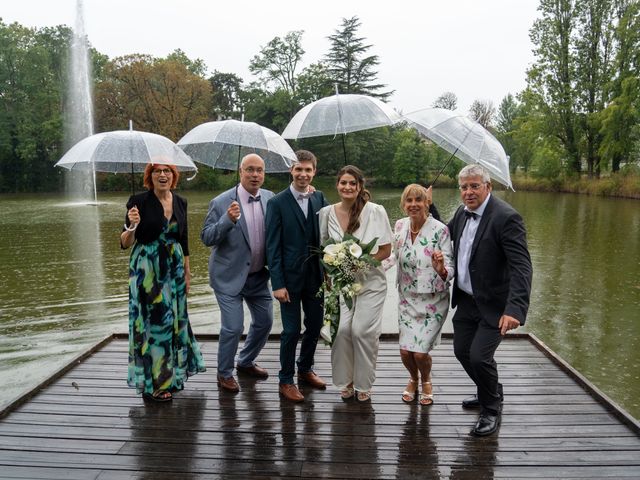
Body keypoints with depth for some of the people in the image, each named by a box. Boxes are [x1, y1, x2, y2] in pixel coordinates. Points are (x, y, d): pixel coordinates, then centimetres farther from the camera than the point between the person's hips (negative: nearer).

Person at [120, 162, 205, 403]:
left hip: (174, 268, 5)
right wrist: (132, 226, -31)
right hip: (147, 270, -5)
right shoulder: (139, 201, -10)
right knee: (153, 320, 1)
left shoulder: (180, 202, 5)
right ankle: (152, 384, 15)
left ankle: (172, 374, 32)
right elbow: (125, 243, -10)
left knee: (174, 319, 13)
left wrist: (187, 272, 12)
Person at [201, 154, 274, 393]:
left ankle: (246, 362, 40)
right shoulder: (221, 202, -14)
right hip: (230, 275, -5)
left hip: (259, 275, 5)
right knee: (232, 327, -4)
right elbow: (206, 238, -14)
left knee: (265, 321, 15)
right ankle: (224, 373, 21)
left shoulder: (270, 198, -1)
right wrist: (228, 219, -30)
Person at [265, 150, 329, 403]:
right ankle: (286, 381, 21)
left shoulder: (319, 198, 5)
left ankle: (305, 369, 37)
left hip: (316, 275, 5)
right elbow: (273, 246, -10)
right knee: (291, 330, 3)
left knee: (315, 326, 15)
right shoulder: (277, 203, -8)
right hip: (290, 277, -4)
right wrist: (277, 283, -13)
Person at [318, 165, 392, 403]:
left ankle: (363, 384, 15)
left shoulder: (375, 211, -8)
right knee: (342, 329, -8)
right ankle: (345, 381, 14)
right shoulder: (327, 213, 0)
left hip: (370, 281, -2)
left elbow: (385, 250, -4)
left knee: (362, 331, -7)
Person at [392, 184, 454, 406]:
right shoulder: (400, 226, -3)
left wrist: (442, 270, -38)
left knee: (420, 352, -6)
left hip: (433, 300, -4)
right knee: (405, 350, 1)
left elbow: (449, 269, -16)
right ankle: (413, 379, 36)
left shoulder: (440, 229, -17)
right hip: (407, 298, 4)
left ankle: (426, 381, 30)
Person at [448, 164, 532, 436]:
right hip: (466, 300, 8)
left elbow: (521, 266, -28)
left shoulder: (506, 217, -21)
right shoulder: (462, 213, 3)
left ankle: (492, 409, 17)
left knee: (479, 356, -11)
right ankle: (489, 393, 43)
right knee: (461, 351, 16)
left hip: (493, 305, -8)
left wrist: (515, 309, -39)